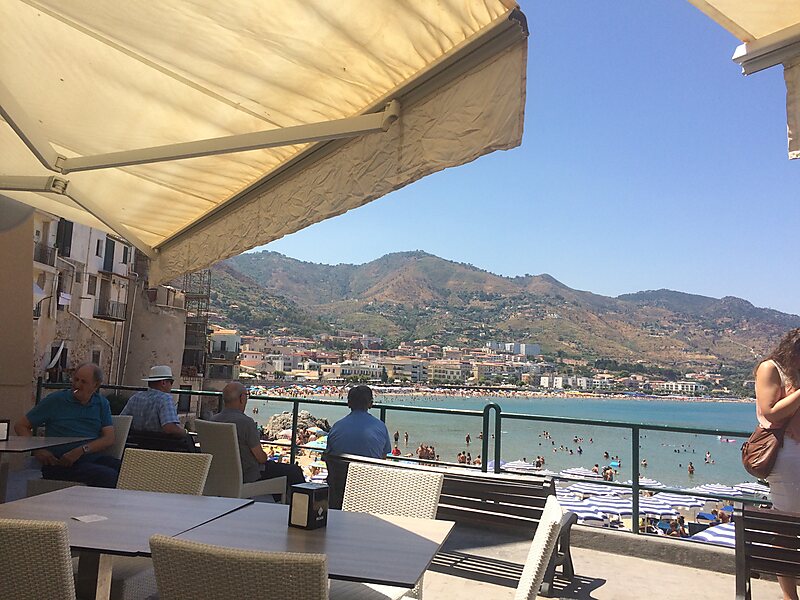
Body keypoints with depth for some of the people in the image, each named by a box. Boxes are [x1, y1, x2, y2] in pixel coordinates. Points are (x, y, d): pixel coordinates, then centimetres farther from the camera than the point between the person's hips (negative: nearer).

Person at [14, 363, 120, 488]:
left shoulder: (102, 404, 14)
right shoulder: (55, 400, 7)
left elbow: (109, 439, 4)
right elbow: (21, 426, 11)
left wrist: (82, 450, -13)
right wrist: (36, 450, -6)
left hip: (95, 458, 4)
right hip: (61, 464, -4)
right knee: (110, 476, -32)